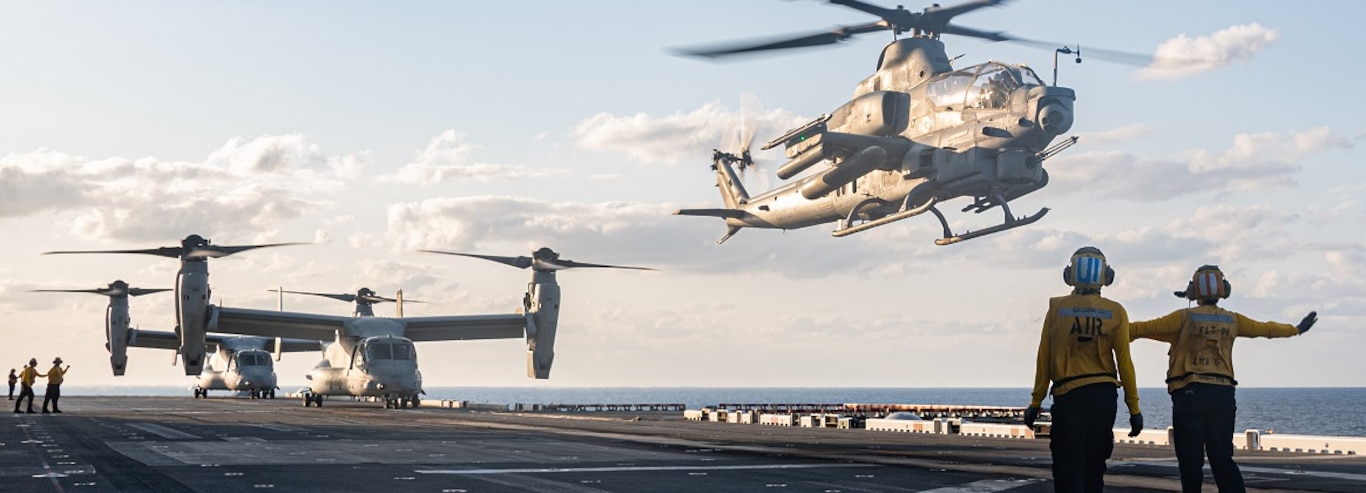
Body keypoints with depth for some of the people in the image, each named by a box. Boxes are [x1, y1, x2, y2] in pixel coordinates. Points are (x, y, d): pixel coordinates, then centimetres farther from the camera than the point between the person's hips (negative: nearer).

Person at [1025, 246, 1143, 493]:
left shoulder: (1057, 309, -3)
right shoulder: (1115, 312, -3)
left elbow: (1044, 360, -3)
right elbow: (1124, 363, -4)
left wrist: (1036, 403, 4)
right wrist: (1134, 407, 2)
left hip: (1067, 395, -2)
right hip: (1104, 395, 2)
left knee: (1068, 468, -1)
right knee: (1094, 466, 13)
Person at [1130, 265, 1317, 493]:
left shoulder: (1185, 318, -2)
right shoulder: (1232, 320, 10)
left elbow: (1144, 328, -5)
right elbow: (1267, 329, 25)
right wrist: (1296, 329, 43)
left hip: (1190, 392, -4)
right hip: (1223, 394, 4)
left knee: (1191, 459, 0)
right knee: (1222, 458, 7)